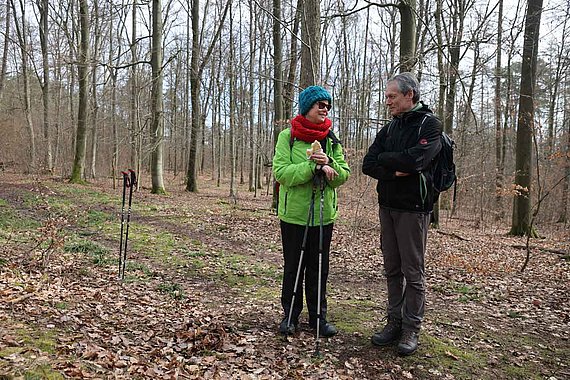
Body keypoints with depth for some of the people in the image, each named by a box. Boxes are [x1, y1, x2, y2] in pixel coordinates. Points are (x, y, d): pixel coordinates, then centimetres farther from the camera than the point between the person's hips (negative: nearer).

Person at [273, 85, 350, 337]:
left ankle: (318, 317, 25)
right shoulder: (288, 136, -3)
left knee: (319, 269, 11)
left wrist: (329, 164, -19)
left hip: (324, 214, 3)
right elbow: (281, 172, -14)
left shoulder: (331, 139, 8)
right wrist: (313, 167, -23)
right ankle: (290, 316, 23)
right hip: (294, 213, -3)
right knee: (293, 267, 9)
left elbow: (344, 174, 2)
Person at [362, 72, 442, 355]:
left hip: (413, 207, -6)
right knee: (392, 269, 11)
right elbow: (368, 165, 3)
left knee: (413, 271, 1)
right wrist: (395, 171, -14)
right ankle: (394, 323, 22)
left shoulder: (429, 124, -5)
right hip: (387, 205, 6)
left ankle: (411, 329, 13)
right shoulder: (389, 128, 14)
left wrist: (384, 159, -6)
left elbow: (414, 159, -22)